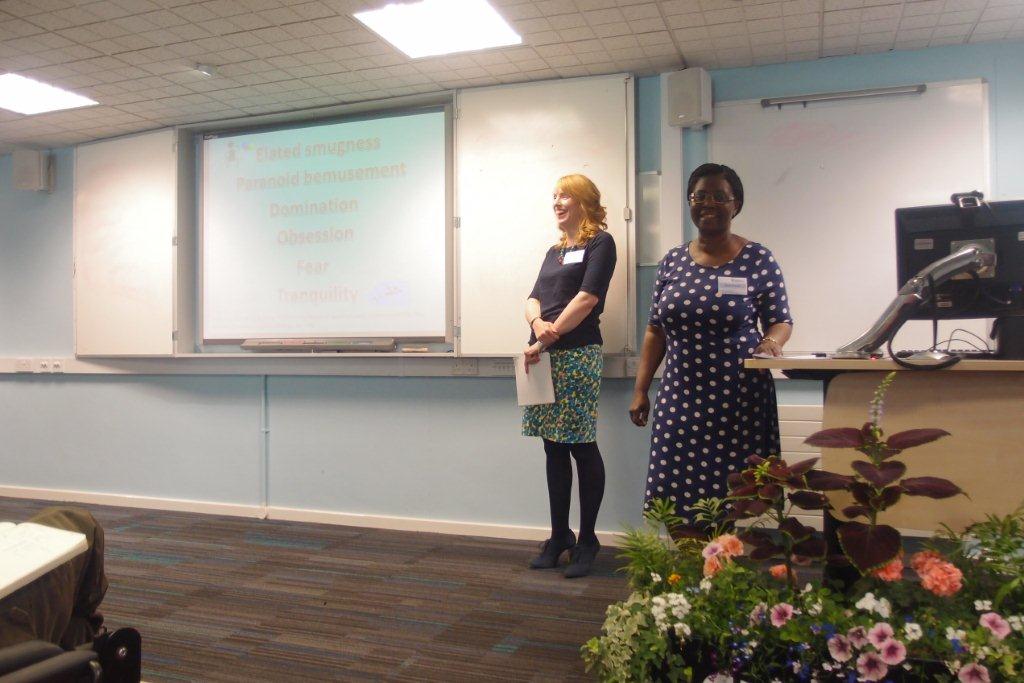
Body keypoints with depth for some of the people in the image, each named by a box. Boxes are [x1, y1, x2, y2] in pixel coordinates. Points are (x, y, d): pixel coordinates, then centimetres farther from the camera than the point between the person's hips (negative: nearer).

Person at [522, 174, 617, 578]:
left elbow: (586, 299, -11)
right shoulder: (554, 252, 22)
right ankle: (559, 536, 18)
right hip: (543, 357, 7)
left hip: (577, 355, -7)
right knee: (553, 448, 9)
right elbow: (533, 299, 13)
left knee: (581, 447, -3)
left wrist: (546, 340, -13)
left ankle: (587, 540, 8)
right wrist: (538, 323, -11)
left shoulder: (599, 243, 0)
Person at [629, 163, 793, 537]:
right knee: (679, 502, 2)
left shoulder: (758, 260, 0)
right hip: (681, 398, 3)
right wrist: (640, 390, 9)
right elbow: (655, 330, 13)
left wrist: (771, 342, -19)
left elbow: (781, 321, 5)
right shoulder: (672, 262, 9)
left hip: (739, 399, -3)